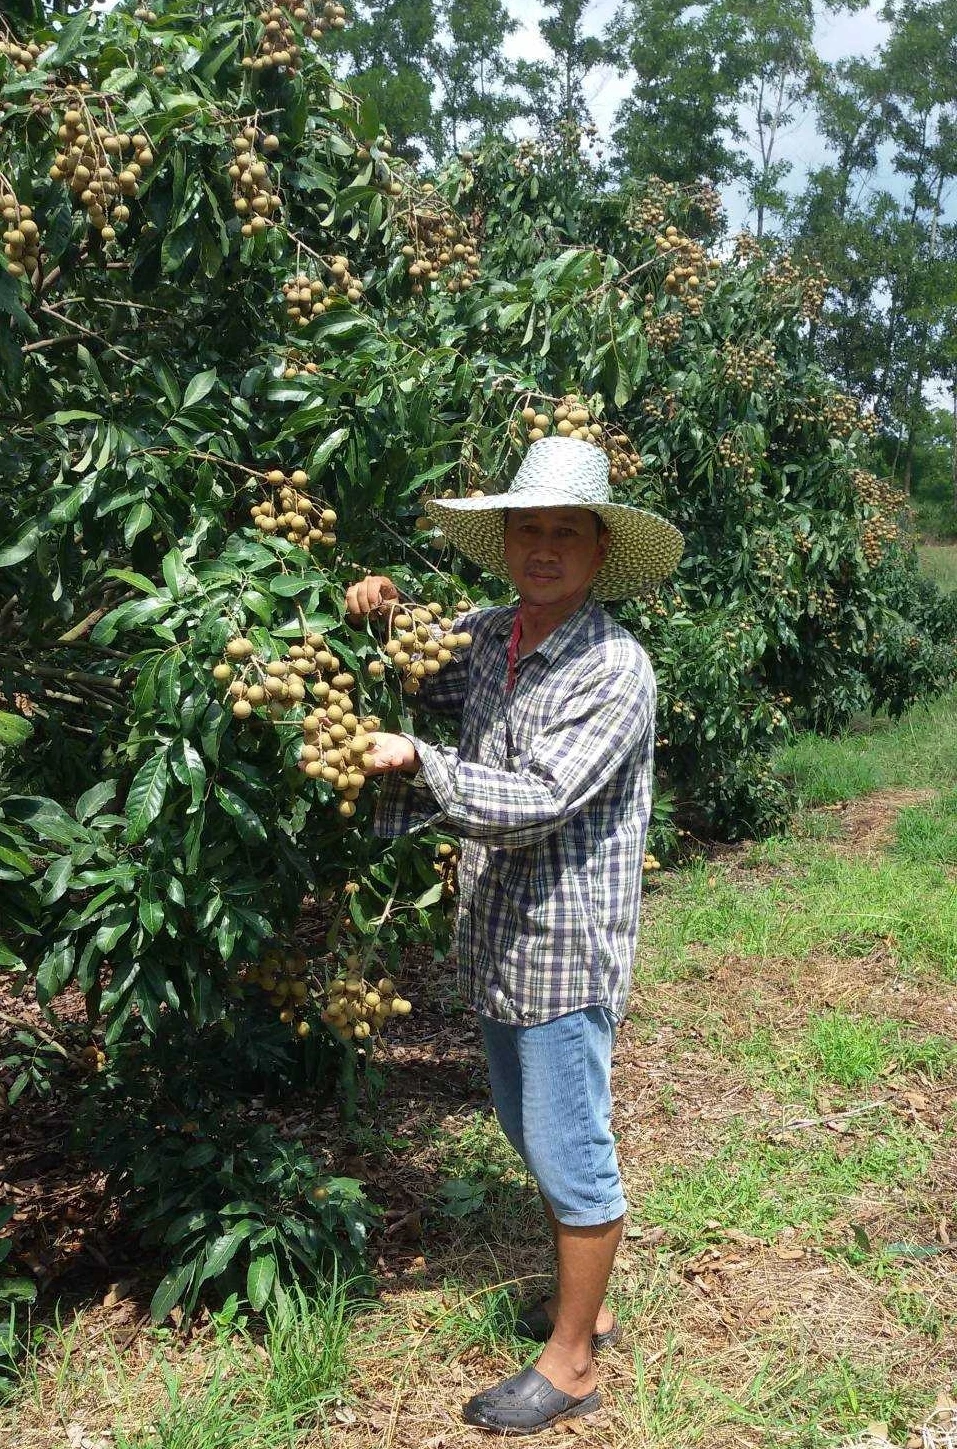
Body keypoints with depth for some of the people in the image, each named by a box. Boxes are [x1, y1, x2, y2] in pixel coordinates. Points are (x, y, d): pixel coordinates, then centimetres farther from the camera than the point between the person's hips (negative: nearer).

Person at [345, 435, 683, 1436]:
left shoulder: (615, 670, -19)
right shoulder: (487, 637, 2)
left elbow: (535, 802, -25)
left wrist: (416, 759, -24)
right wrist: (382, 618, 1)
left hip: (567, 950, -8)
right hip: (499, 943, 8)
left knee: (569, 1151, 5)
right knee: (530, 1133, 21)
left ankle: (569, 1364, 23)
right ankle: (582, 1303, 42)